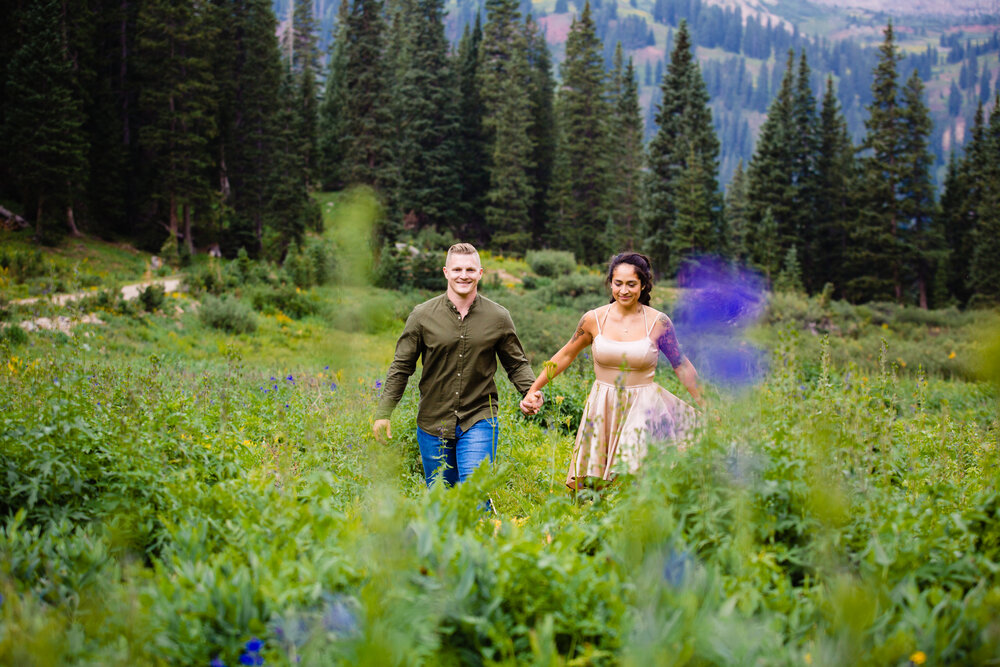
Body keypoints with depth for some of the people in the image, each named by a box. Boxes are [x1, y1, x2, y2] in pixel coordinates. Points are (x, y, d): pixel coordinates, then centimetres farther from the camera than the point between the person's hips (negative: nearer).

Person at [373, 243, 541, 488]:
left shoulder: (498, 317, 0)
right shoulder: (423, 315, -2)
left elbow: (517, 364, 10)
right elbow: (402, 366, 4)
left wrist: (532, 393, -10)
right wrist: (383, 412, 0)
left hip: (479, 421, -1)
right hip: (433, 422, 1)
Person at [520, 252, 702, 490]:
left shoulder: (658, 323, -3)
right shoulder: (594, 319, 1)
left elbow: (681, 365, 9)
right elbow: (566, 355, 15)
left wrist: (706, 406, 11)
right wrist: (533, 389, 13)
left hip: (644, 409, -2)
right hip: (603, 409, 2)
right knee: (594, 489, -2)